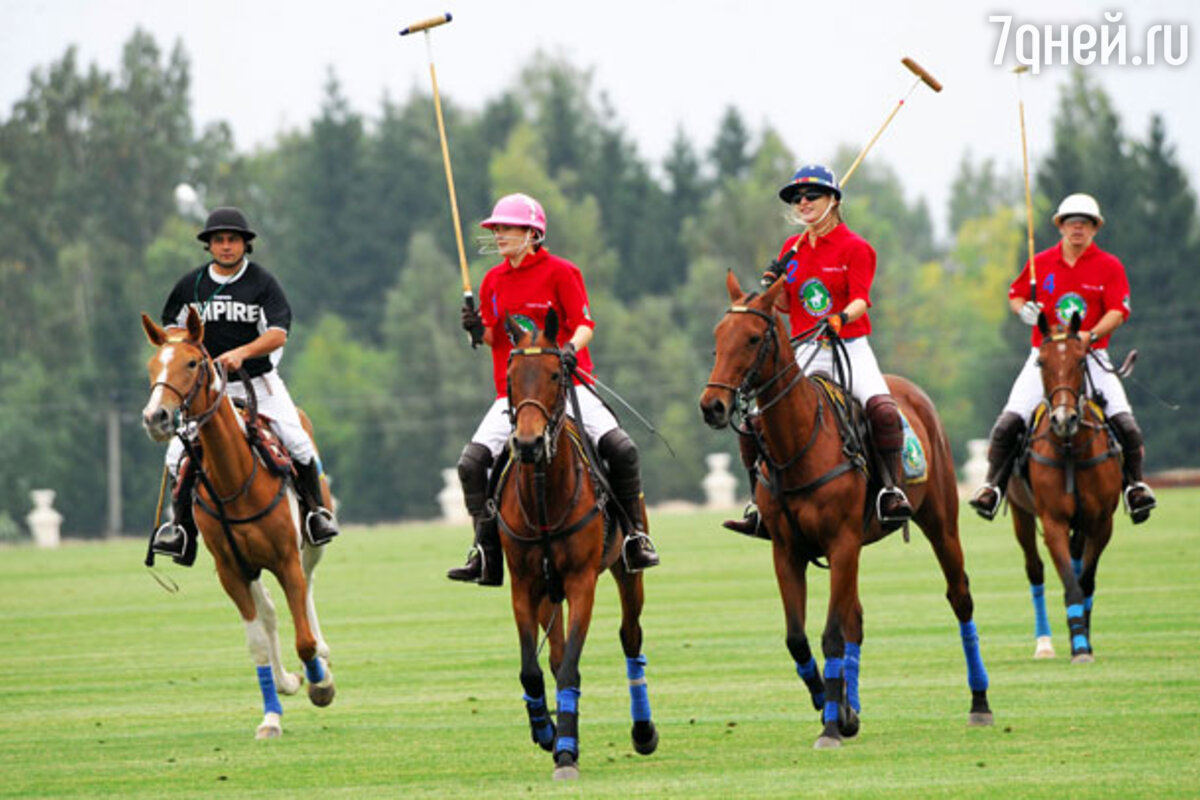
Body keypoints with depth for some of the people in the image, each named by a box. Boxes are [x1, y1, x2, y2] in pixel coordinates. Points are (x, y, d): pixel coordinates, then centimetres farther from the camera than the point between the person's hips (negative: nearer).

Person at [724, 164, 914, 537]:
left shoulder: (855, 248, -4)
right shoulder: (792, 248, 11)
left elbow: (860, 299, -16)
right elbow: (786, 306, 16)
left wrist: (841, 318, -37)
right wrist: (772, 285, -6)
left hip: (849, 348, -5)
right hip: (804, 354, 5)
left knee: (883, 409, -31)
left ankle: (892, 492, -23)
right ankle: (760, 508, 2)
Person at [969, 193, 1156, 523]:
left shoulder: (1110, 267, 0)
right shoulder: (1040, 263, 6)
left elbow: (1118, 312, -7)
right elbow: (1015, 294, 17)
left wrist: (1091, 336, -24)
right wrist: (1023, 309, -7)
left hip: (1092, 357, -1)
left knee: (1124, 421, -15)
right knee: (1009, 421, -13)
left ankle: (1135, 484, 4)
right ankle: (992, 484, -1)